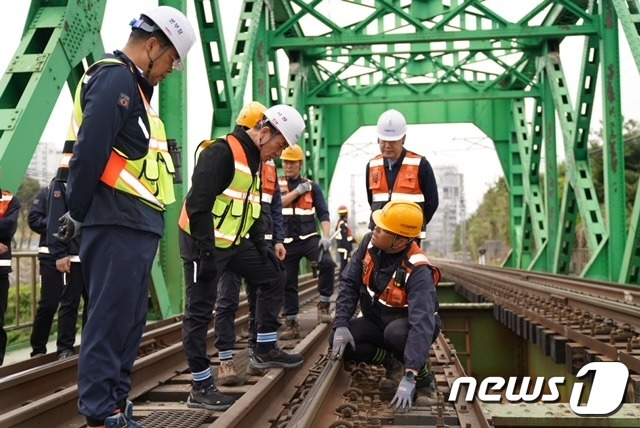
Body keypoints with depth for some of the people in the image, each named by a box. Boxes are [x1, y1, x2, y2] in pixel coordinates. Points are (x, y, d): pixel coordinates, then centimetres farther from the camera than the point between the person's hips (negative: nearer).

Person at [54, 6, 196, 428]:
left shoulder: (132, 85, 22)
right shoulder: (115, 78, -11)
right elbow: (90, 151, -20)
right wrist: (79, 214, -11)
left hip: (135, 226, 10)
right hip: (119, 224, -10)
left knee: (129, 320, 14)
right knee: (110, 319, -6)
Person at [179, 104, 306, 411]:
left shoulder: (253, 159, 12)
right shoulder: (221, 152, -18)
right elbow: (198, 204, -25)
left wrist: (260, 244, 14)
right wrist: (206, 252, -27)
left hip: (232, 242, 10)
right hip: (206, 244, -10)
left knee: (273, 275, 14)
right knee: (200, 312, -3)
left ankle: (265, 350, 22)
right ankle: (201, 388, 4)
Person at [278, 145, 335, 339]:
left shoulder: (312, 187, 8)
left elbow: (323, 214, 1)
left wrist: (326, 236, -15)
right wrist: (297, 191, -10)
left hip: (309, 238, -1)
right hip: (287, 242, 1)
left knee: (327, 263, -26)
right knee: (288, 283, 4)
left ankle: (323, 306, -12)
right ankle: (291, 325, 14)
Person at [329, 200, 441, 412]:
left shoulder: (418, 272, -34)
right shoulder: (370, 242, -15)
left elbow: (421, 323, -42)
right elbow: (349, 283, -8)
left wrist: (409, 377, -48)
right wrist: (341, 325, -19)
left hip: (406, 324, -6)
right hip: (377, 321, 6)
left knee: (396, 333, -39)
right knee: (338, 340, -18)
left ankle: (423, 379, -11)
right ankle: (393, 361, 3)